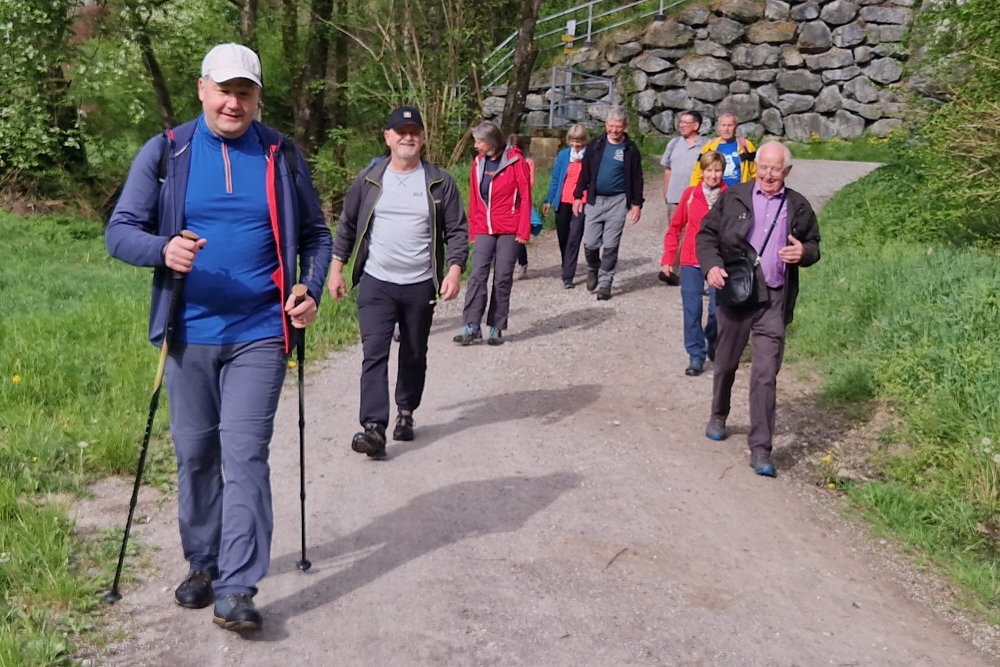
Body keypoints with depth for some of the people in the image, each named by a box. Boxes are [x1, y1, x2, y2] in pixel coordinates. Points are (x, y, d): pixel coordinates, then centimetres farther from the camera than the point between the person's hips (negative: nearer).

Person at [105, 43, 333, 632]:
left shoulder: (283, 156, 4)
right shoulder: (166, 152, 2)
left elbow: (316, 234, 12)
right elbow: (120, 230, -1)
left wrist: (312, 291, -5)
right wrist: (162, 249, -22)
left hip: (259, 335, -1)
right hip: (190, 334, 2)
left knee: (245, 456, -7)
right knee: (194, 454, 12)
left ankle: (238, 589, -3)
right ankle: (203, 565, 30)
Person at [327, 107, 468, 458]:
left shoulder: (440, 182, 1)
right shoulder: (369, 180, 3)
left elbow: (457, 230, 2)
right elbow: (347, 226, 11)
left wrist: (454, 270, -11)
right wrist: (337, 269, 8)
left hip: (421, 286, 1)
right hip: (376, 284, -1)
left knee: (414, 356, 13)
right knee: (374, 353, -11)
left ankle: (406, 413, 32)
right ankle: (374, 428, -15)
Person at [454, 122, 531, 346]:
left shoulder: (515, 161, -5)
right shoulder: (479, 163, 9)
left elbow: (525, 197, -6)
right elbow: (474, 199, 13)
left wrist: (524, 230, -9)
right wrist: (472, 228, 10)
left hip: (509, 230, -3)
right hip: (484, 229, 4)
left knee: (503, 278, 1)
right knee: (477, 275, -7)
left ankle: (496, 328, 8)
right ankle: (472, 327, -8)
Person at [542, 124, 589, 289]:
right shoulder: (563, 155, 5)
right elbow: (555, 179, 10)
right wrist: (548, 201, 8)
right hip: (563, 202, 4)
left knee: (574, 239, -10)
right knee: (563, 237, 12)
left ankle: (568, 277, -10)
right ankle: (567, 270, 32)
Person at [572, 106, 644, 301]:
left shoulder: (630, 149, 1)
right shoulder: (596, 145, 4)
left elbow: (636, 178, 3)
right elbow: (585, 172, 7)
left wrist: (637, 203, -2)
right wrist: (578, 196, 3)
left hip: (618, 202, -1)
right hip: (595, 200, 1)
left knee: (611, 246, 0)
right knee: (590, 243, -1)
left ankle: (605, 283, 9)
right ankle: (593, 269, 29)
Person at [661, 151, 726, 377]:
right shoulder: (690, 194, 1)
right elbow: (675, 227, 8)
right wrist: (668, 257, 4)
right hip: (691, 262, 1)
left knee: (717, 310, 1)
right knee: (692, 310, 1)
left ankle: (713, 342, 32)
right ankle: (696, 356, 12)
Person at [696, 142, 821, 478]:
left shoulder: (798, 207, 6)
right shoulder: (733, 198, 2)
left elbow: (814, 245, 17)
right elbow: (706, 233, 6)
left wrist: (804, 253, -7)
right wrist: (711, 266, -11)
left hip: (774, 301, 0)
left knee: (765, 374, -6)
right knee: (726, 363, 17)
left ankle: (760, 449, -1)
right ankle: (718, 416, 44)